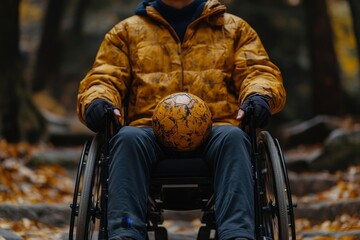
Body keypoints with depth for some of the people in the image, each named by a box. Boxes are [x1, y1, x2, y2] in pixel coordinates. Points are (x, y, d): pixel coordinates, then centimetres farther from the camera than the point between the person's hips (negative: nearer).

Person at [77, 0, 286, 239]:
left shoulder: (234, 28, 26)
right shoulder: (127, 31, 27)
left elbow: (259, 71, 14)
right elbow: (104, 77, 17)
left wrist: (258, 96, -11)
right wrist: (98, 101, -8)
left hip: (216, 131, 0)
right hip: (149, 132, 0)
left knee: (232, 137, -35)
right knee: (128, 138, -34)